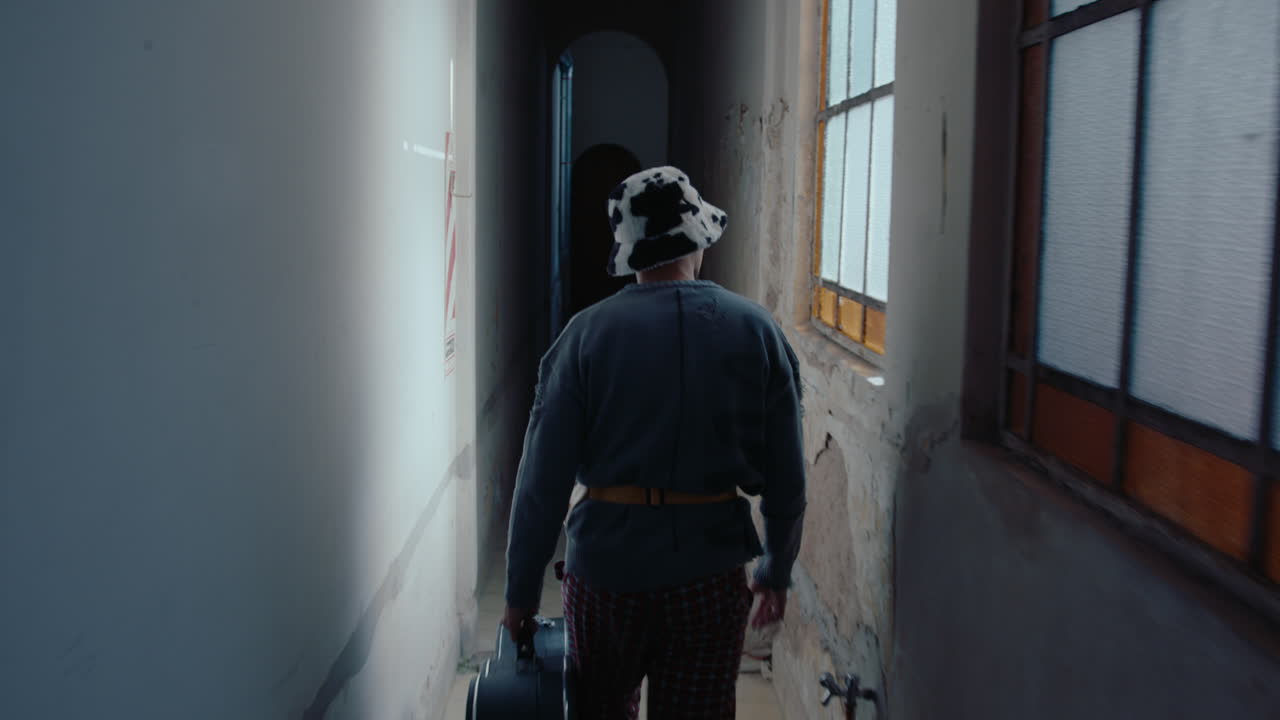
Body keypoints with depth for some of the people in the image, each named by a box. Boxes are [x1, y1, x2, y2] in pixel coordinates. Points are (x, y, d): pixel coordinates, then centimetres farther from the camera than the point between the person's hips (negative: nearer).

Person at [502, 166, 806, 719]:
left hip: (605, 567, 0)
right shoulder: (756, 330, -4)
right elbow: (786, 476, 0)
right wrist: (776, 570, 14)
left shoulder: (589, 332, -8)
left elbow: (544, 476, -8)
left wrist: (521, 590, 1)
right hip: (711, 573, 1)